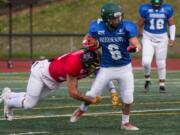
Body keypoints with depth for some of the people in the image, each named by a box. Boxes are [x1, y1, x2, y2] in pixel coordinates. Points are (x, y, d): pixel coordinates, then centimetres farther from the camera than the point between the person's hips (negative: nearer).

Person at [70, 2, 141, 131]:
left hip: (125, 67, 0)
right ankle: (82, 109, 40)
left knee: (128, 98, 2)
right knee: (93, 94, 7)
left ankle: (125, 123, 27)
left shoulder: (127, 27, -21)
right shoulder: (97, 27, -16)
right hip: (106, 68, 1)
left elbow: (137, 45, -27)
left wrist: (134, 48, -48)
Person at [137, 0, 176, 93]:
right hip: (148, 39, -1)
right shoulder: (145, 9, -8)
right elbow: (140, 24, 5)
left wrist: (172, 38, 0)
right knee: (146, 62, -14)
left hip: (162, 39, 1)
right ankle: (147, 80, 12)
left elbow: (171, 24, 8)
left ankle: (162, 85, 19)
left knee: (161, 63, 5)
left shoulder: (167, 9, -4)